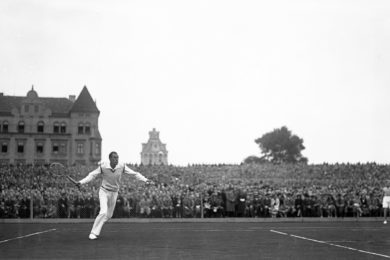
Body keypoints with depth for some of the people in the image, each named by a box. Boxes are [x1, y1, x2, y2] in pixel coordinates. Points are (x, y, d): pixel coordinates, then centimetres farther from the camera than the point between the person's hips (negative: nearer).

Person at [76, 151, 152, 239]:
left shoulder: (122, 167, -15)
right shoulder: (103, 167, -18)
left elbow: (135, 174, -11)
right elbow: (92, 175, -9)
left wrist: (146, 180, -22)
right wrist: (81, 182, -21)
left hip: (114, 193, 4)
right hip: (104, 191, -4)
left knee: (109, 215, 13)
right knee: (103, 212, -22)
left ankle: (96, 227, 40)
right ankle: (94, 233, -10)